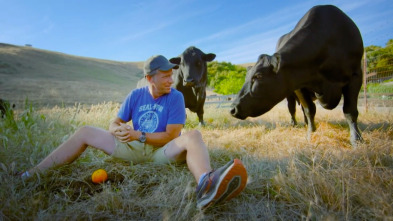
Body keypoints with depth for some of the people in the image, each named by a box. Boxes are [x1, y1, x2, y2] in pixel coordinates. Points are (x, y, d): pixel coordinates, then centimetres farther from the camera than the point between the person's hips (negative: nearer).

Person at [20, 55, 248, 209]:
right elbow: (114, 124, 5)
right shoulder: (136, 95, 4)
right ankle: (33, 174, -4)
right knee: (86, 132, -2)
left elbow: (171, 136, -13)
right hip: (133, 149, 5)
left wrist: (139, 135, -23)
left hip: (162, 151, -4)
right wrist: (119, 130, -19)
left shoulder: (176, 97, -7)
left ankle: (206, 186, -69)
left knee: (193, 136, -36)